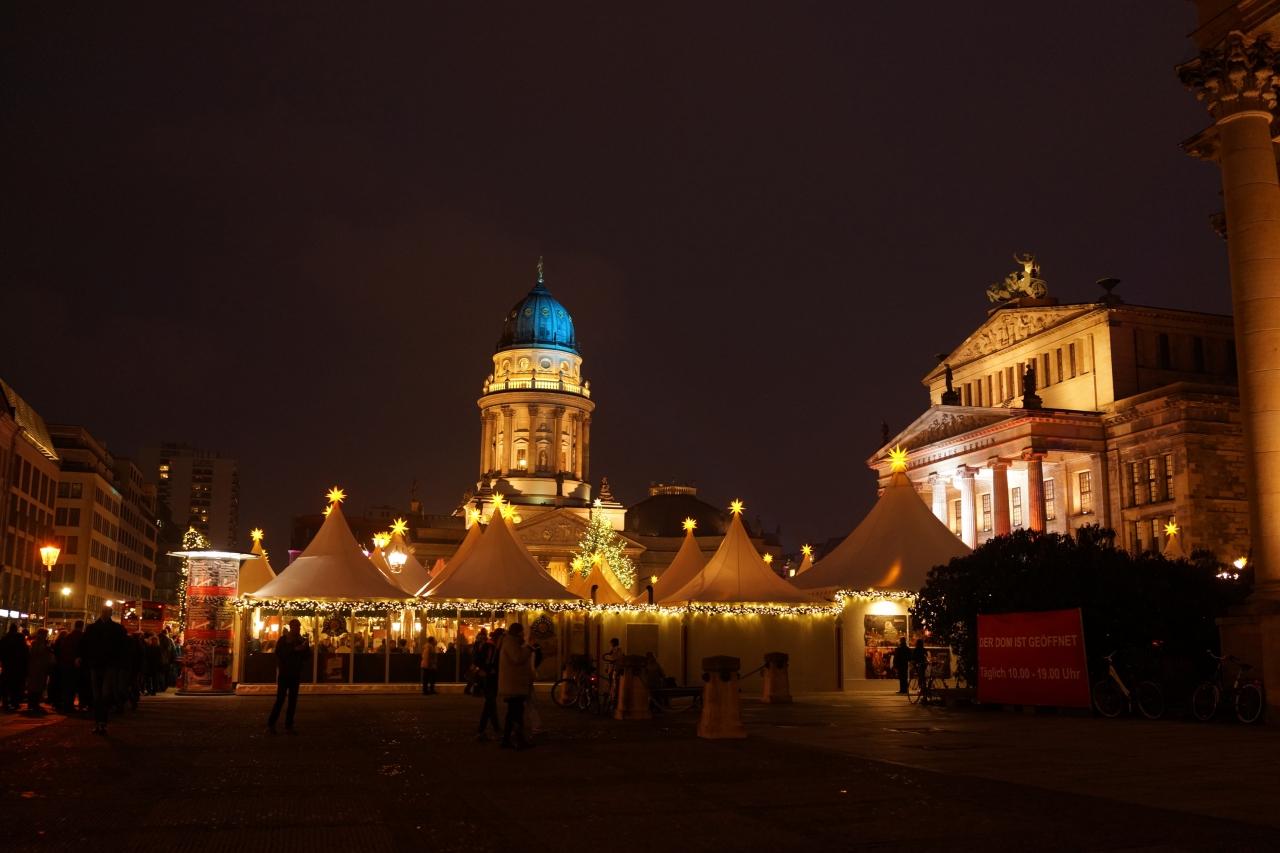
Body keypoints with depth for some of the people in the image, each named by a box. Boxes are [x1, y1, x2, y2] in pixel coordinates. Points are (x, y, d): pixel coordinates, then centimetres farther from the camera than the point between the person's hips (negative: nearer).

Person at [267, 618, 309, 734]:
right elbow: (279, 653, -15)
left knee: (293, 701, 4)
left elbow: (307, 655, 9)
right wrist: (295, 649, -21)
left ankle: (289, 725, 7)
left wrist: (305, 647, -11)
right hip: (284, 674, -4)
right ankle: (271, 724, -4)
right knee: (280, 699, -9)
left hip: (296, 674, 4)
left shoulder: (301, 640, 10)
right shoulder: (283, 639, -1)